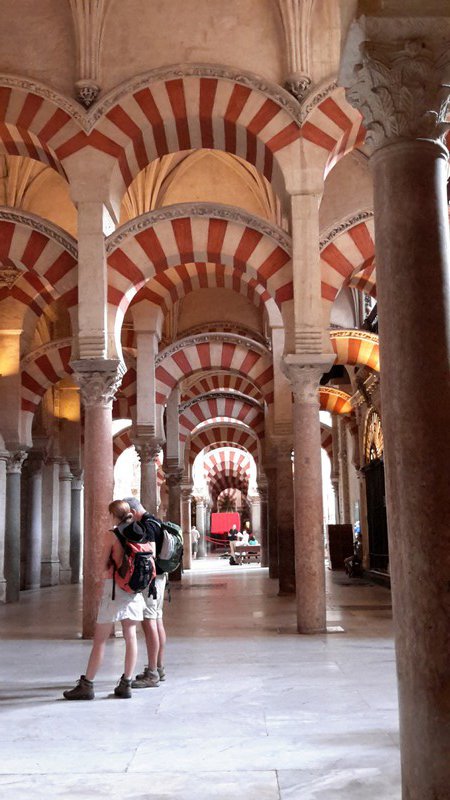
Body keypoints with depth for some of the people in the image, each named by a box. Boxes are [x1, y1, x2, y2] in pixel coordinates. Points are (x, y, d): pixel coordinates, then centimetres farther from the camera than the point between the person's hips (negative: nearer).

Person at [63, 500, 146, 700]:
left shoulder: (111, 534, -8)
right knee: (130, 636, 6)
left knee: (100, 639, 0)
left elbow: (105, 563, -2)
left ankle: (86, 685, 4)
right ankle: (126, 684, 7)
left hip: (114, 586, -5)